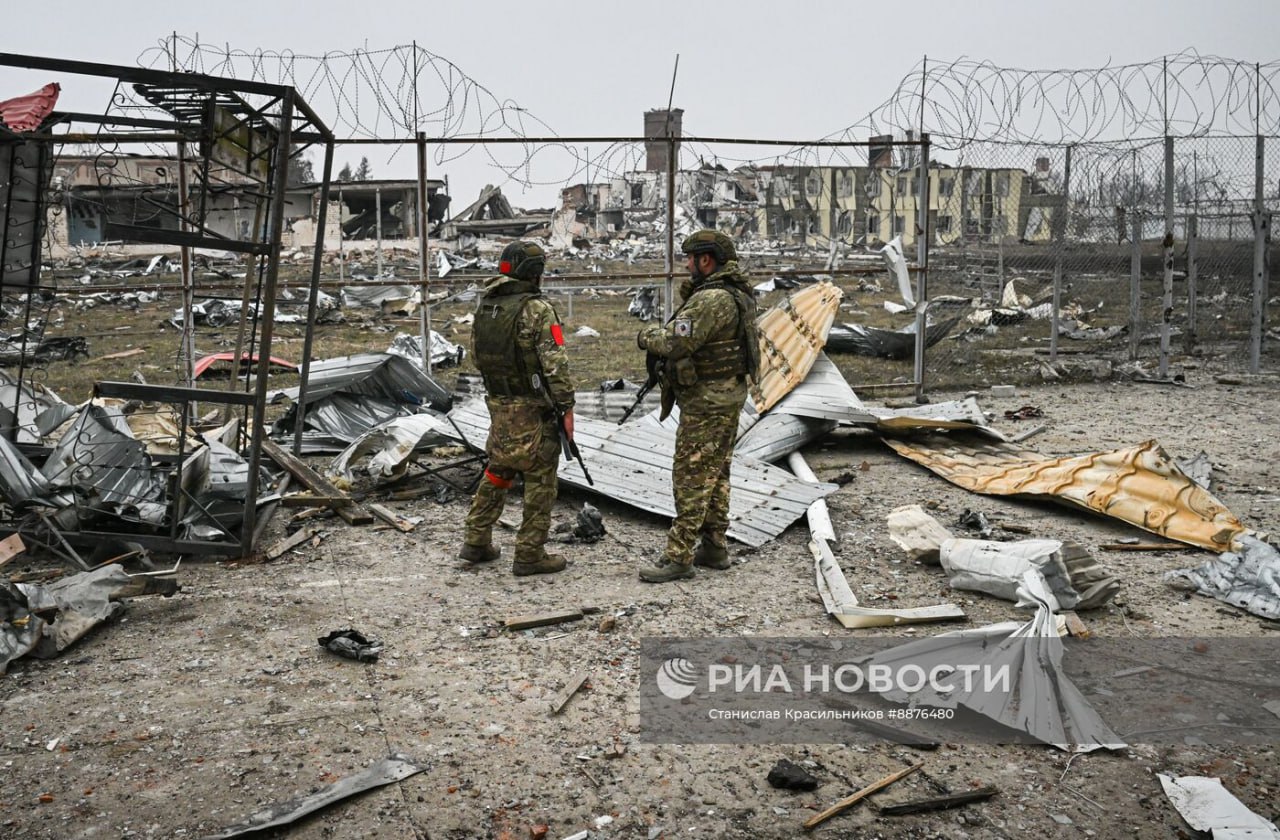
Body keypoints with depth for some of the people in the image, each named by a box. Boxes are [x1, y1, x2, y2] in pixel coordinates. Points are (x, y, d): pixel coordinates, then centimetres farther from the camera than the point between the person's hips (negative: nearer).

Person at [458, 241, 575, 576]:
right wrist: (567, 407, -14)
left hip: (498, 404, 7)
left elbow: (476, 354, 14)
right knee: (540, 480, 4)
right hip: (532, 409, -7)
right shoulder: (537, 310, -17)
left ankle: (476, 542, 26)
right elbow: (555, 363, -20)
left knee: (497, 472, 21)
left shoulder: (484, 305, 6)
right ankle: (529, 555, 8)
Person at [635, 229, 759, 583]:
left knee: (691, 477, -6)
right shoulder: (736, 294, 13)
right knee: (715, 474, 16)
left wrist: (647, 335, -6)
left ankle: (679, 557, -2)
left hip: (706, 402, -10)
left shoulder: (712, 299, -21)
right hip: (728, 396, 11)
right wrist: (690, 293, 5)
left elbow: (676, 343, -25)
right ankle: (714, 547, 24)